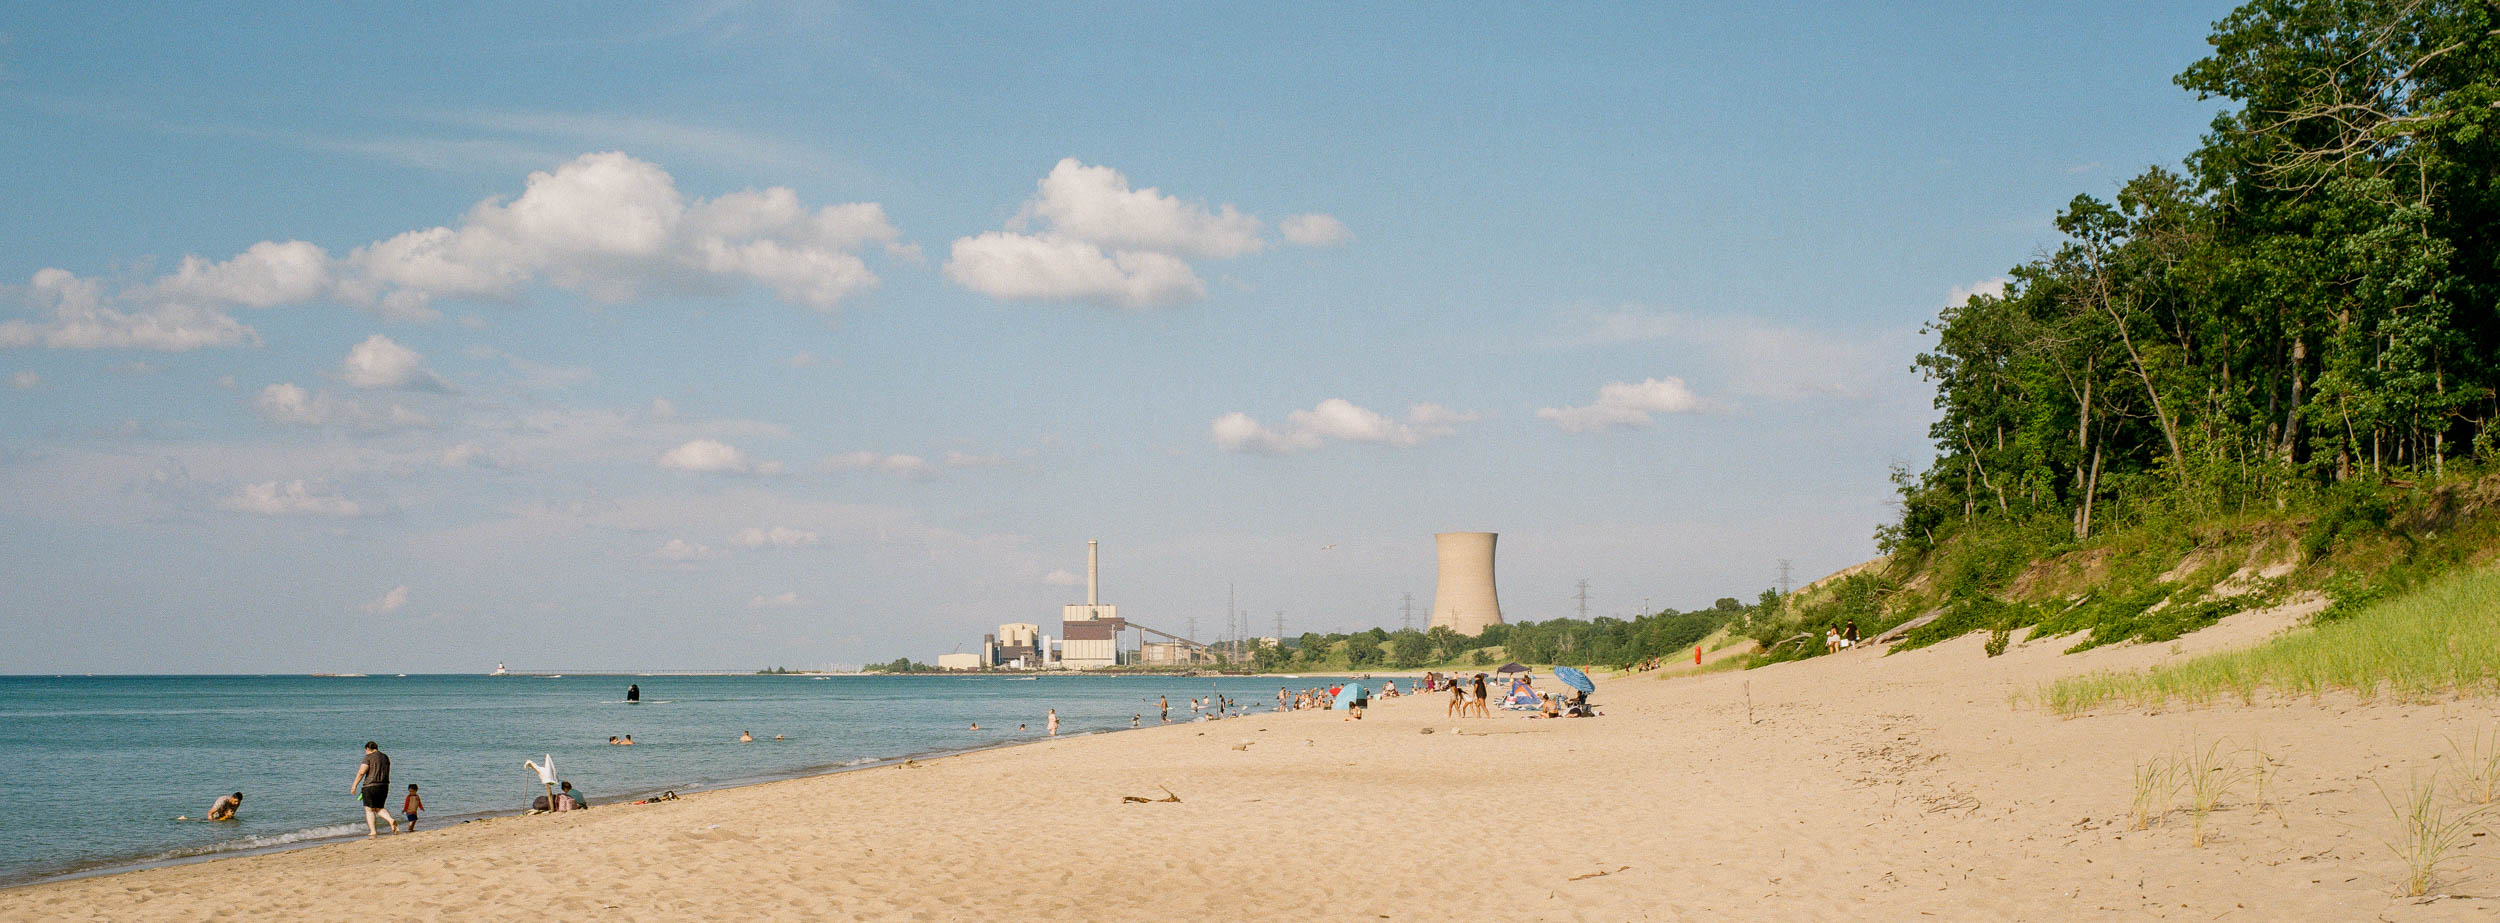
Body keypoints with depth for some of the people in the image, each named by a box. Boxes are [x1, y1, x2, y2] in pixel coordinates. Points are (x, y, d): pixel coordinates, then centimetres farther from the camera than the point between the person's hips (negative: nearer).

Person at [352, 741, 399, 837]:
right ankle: (391, 820, -7)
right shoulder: (385, 758, 14)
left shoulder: (368, 757, -6)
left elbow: (362, 772, -15)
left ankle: (373, 832, -3)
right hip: (384, 786, 6)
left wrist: (354, 785, -9)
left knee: (369, 810, 2)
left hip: (370, 786, -6)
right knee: (379, 808, 17)